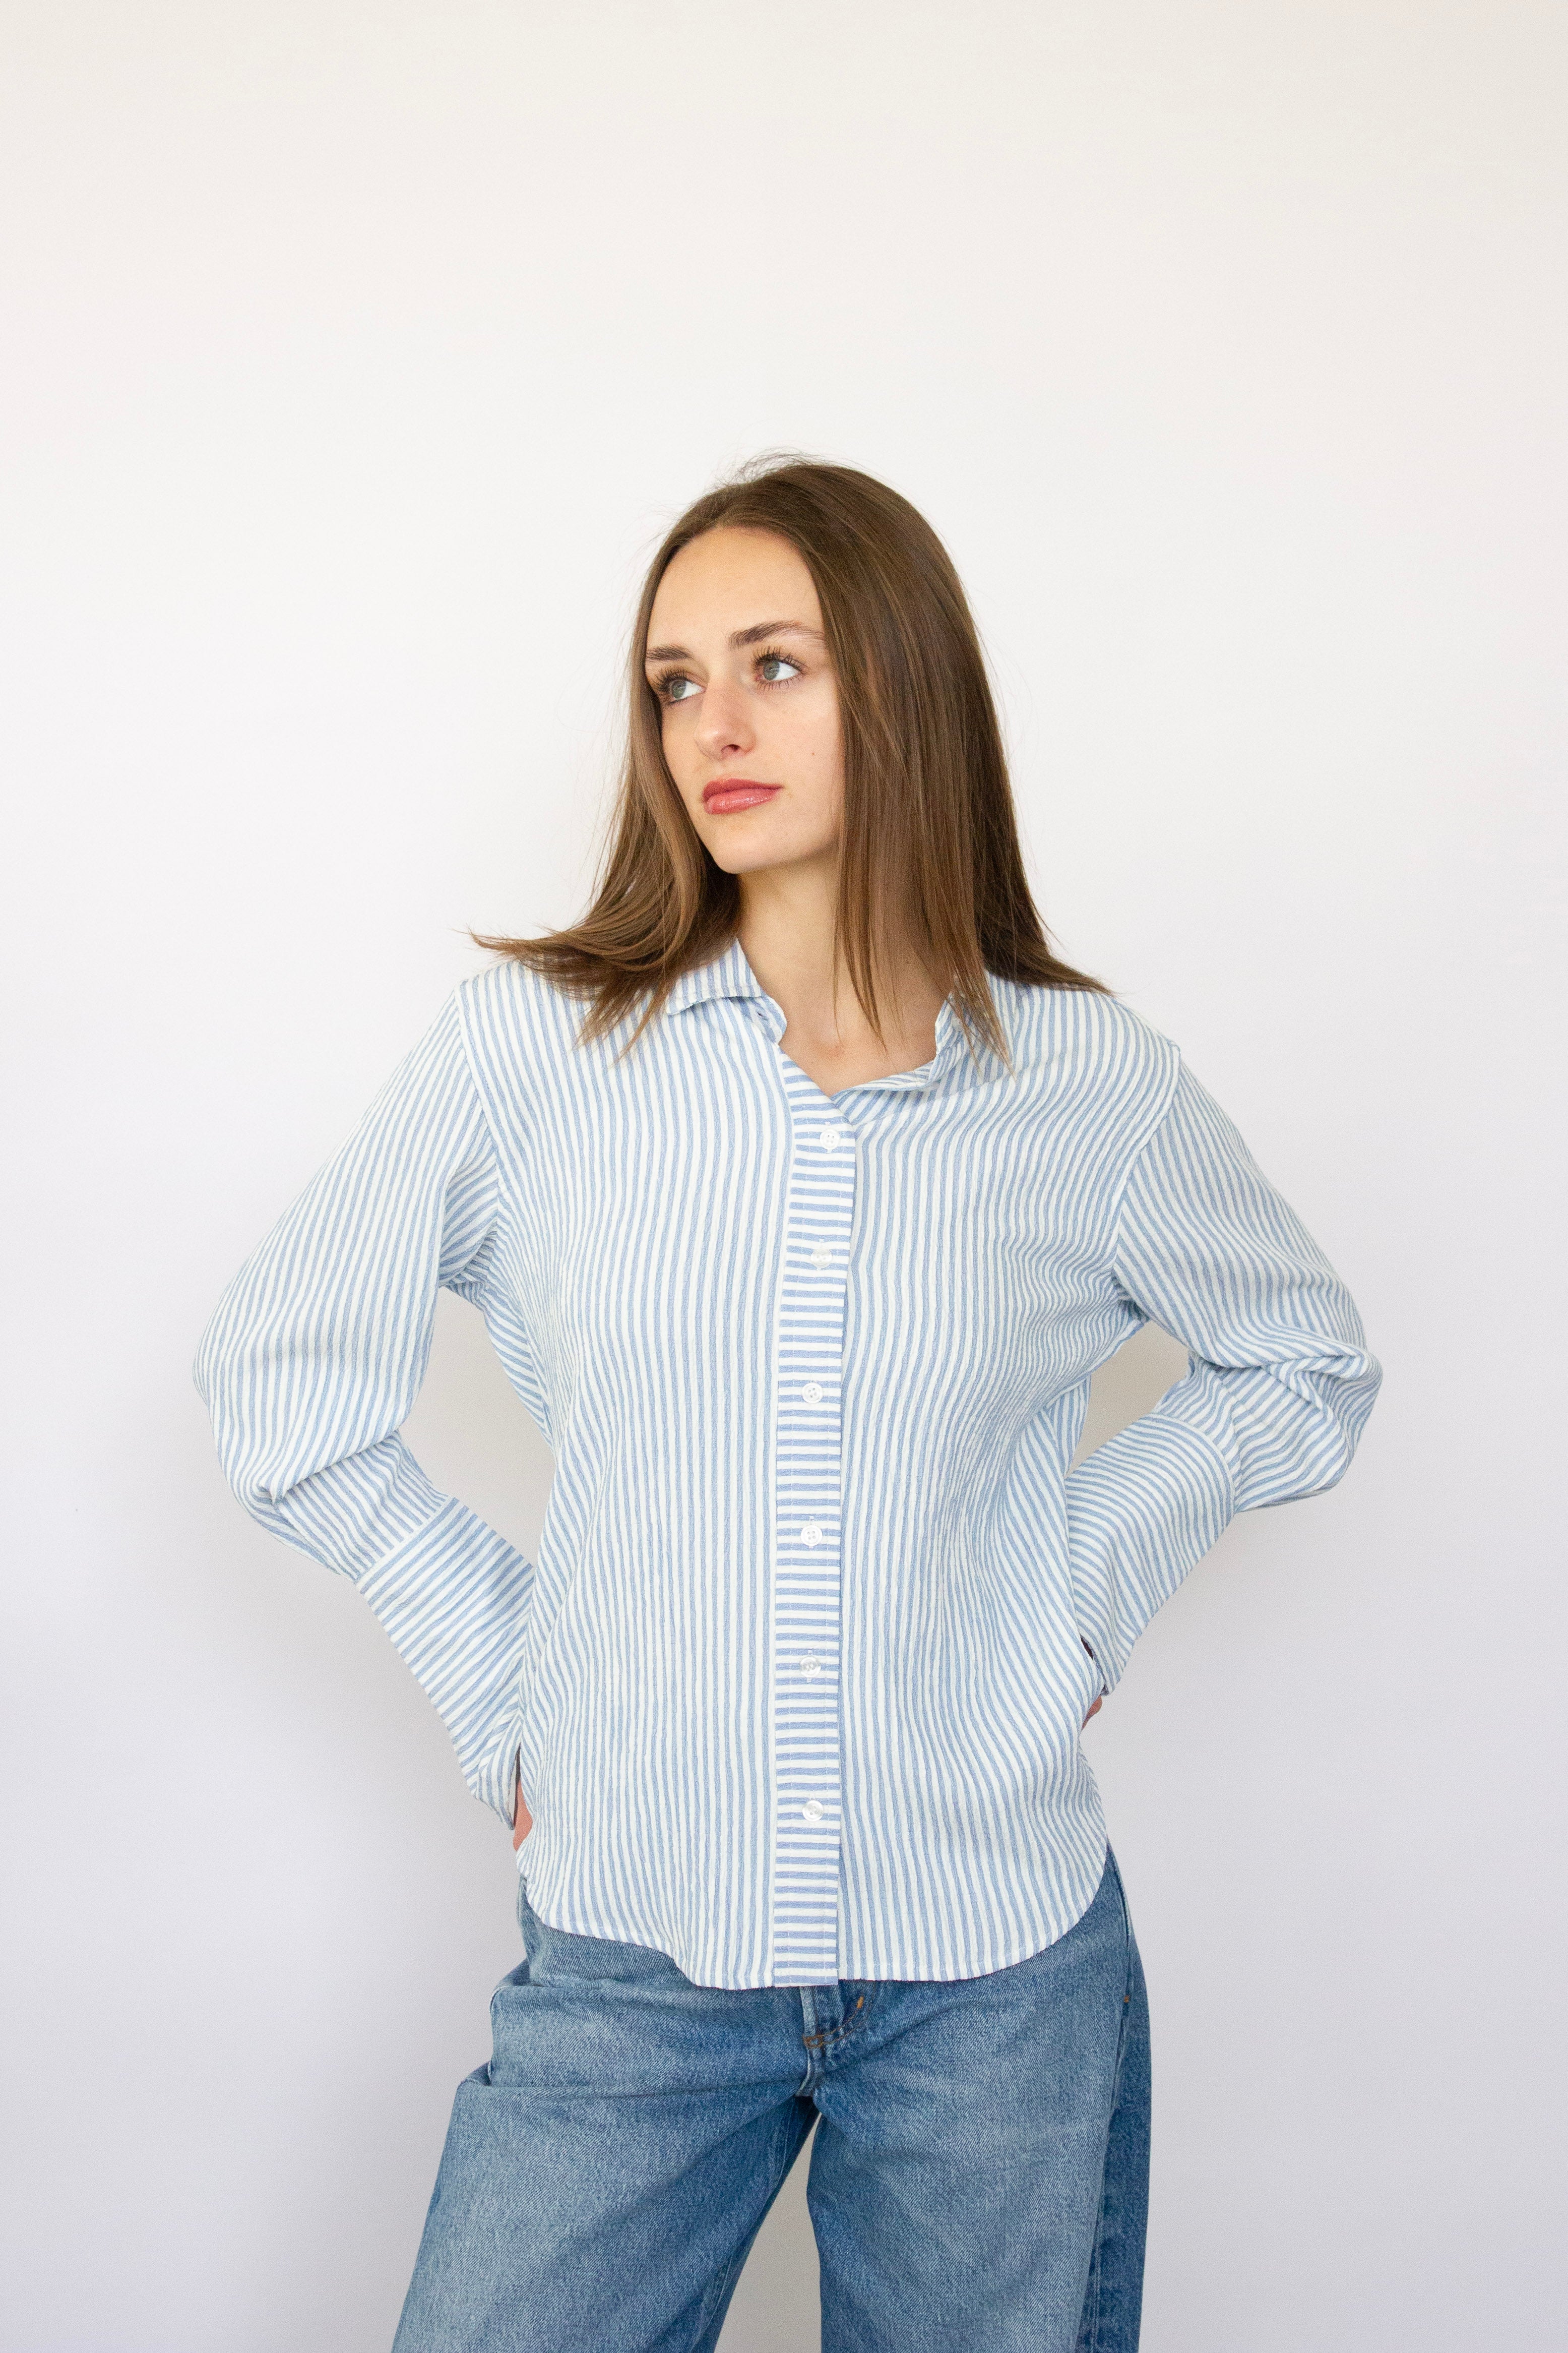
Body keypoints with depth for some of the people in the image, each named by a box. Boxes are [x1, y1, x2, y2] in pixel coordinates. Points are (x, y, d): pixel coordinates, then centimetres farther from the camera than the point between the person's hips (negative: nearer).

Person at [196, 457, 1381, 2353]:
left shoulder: (1093, 1089, -4)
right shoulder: (536, 1043, -6)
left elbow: (1305, 1367, 13)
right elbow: (278, 1378, 3)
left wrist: (1087, 1584, 0)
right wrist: (497, 1685, -1)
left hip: (1001, 1969, 1)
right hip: (629, 1958, 0)